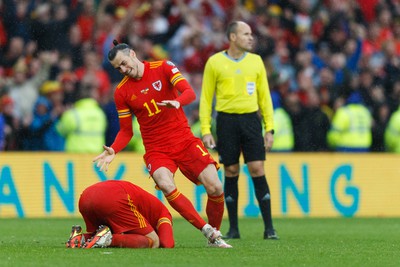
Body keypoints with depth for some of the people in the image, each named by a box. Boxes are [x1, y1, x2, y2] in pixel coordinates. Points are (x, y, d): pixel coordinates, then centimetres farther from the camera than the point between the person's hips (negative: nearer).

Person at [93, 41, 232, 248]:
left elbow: (189, 92, -15)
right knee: (167, 186, -30)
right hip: (156, 148, 0)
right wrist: (113, 150, -10)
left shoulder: (163, 68, -2)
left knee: (215, 188, -11)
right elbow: (126, 131, 8)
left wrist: (177, 102, -37)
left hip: (184, 140, 0)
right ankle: (208, 231, -25)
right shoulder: (122, 92, 2)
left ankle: (215, 237, 11)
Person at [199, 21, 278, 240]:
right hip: (227, 121, -1)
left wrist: (269, 129, 5)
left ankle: (269, 228, -3)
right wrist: (205, 131, -4)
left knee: (257, 170, -6)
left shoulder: (256, 61, 9)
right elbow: (206, 98, 3)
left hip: (250, 119, 1)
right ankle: (233, 228, 10)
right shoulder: (215, 62, 2)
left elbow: (264, 96, 12)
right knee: (231, 172, 2)